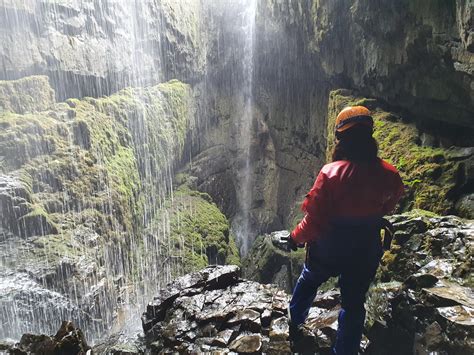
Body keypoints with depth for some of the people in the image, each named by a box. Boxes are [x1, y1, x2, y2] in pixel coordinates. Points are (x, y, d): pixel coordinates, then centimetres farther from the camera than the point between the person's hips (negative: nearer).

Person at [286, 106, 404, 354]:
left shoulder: (331, 173, -27)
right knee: (354, 305, 20)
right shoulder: (389, 175, -14)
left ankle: (294, 323, 48)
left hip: (329, 248, -2)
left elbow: (314, 220, -24)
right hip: (366, 250, 2)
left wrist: (296, 237, -6)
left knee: (308, 281, 28)